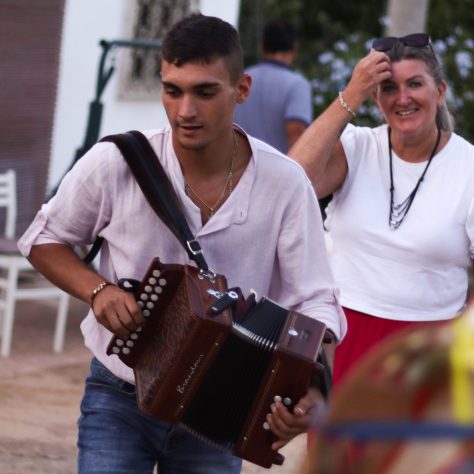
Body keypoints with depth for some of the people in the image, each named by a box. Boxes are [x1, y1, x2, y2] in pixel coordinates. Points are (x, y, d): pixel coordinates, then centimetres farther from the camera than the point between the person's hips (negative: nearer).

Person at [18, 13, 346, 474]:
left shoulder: (285, 184, -14)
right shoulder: (115, 163, -15)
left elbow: (316, 304, -10)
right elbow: (44, 240, 2)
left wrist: (307, 389, -29)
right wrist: (97, 289, -18)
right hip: (119, 401, -1)